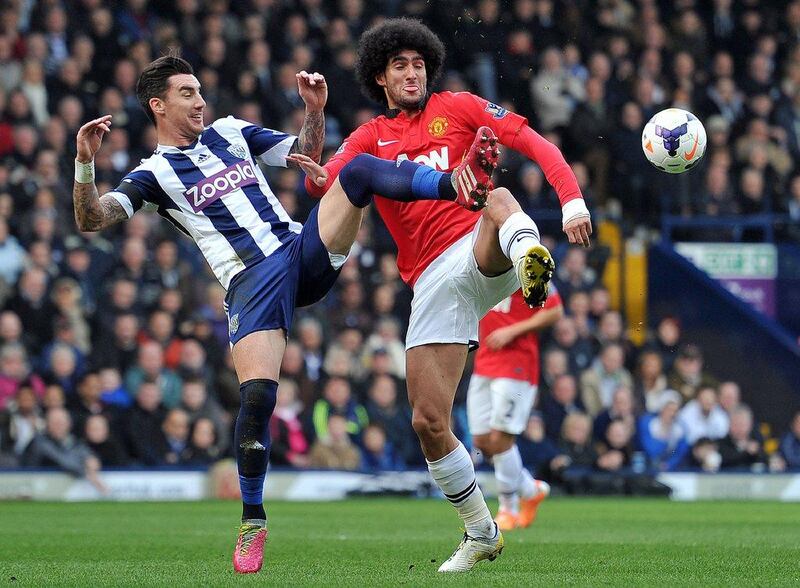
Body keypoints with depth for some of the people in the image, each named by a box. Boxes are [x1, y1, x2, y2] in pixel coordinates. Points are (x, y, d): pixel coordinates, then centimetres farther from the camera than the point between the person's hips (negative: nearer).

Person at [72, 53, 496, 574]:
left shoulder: (230, 132, 22)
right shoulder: (155, 173, 8)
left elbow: (306, 155, 29)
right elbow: (91, 219, -5)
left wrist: (315, 109, 11)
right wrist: (86, 162, -20)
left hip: (306, 252, 4)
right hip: (251, 284, -4)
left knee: (359, 170, -18)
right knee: (257, 396, -20)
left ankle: (458, 185, -37)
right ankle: (253, 524, -3)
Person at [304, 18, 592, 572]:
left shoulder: (457, 107, 12)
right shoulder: (370, 137, 18)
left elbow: (534, 142, 4)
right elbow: (320, 183, 1)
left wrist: (572, 200, -12)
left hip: (482, 254, -3)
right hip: (433, 280, 3)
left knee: (499, 198, -38)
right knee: (429, 421, -3)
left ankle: (531, 262, -73)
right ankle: (481, 532, 15)